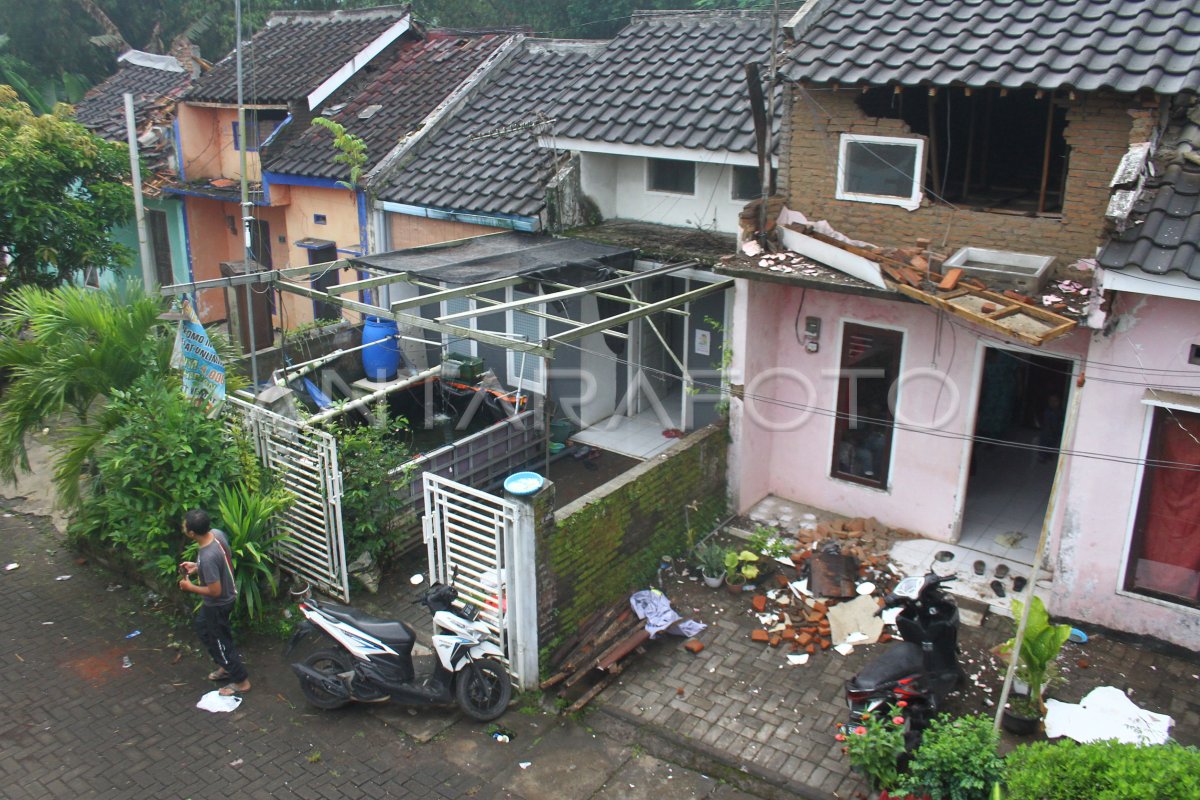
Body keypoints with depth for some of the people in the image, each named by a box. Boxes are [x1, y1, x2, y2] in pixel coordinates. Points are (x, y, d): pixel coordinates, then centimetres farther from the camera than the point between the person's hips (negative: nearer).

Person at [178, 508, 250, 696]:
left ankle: (241, 681, 29)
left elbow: (215, 591, -29)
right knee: (203, 628, 29)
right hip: (228, 594, 9)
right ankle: (226, 667, 44)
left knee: (219, 641, 12)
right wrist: (197, 567, 4)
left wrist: (190, 587, -16)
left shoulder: (207, 557, -38)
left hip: (218, 604, -9)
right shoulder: (217, 533, -12)